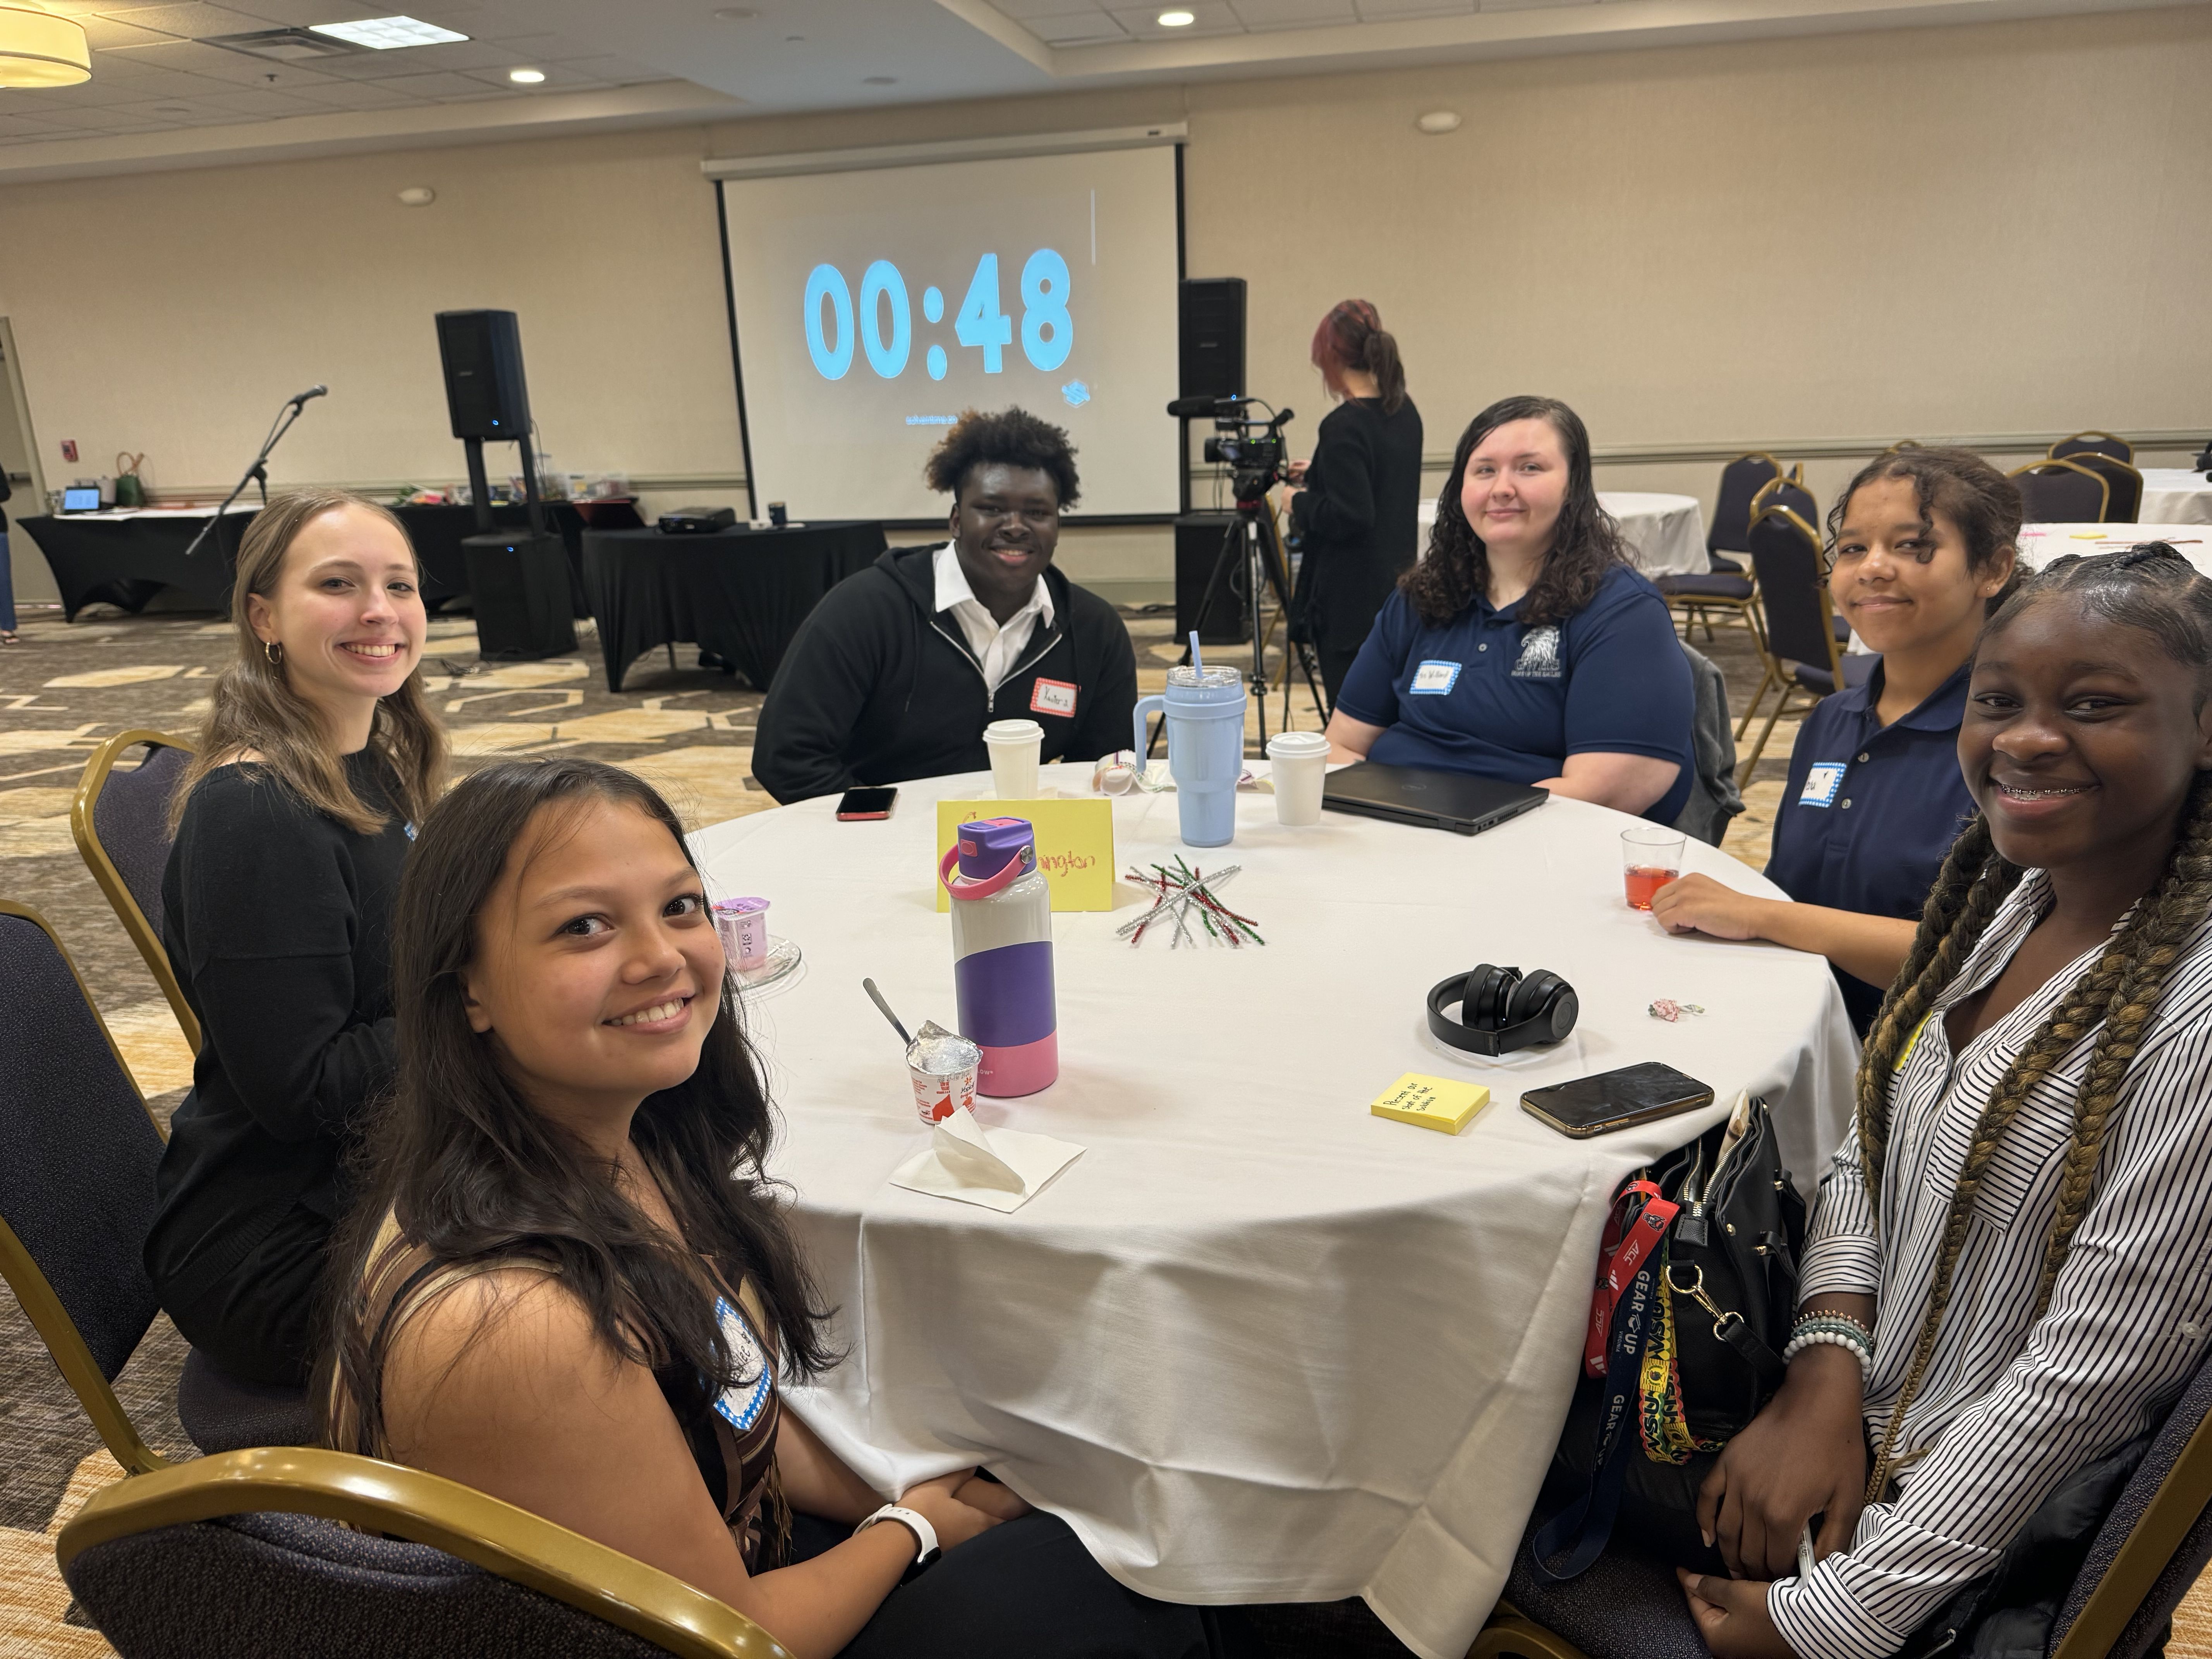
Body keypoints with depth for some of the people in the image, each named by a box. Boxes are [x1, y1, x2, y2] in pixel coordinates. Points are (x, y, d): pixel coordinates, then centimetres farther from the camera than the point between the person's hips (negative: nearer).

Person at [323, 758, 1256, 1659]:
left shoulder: (628, 1139, -11)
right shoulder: (504, 1321, -37)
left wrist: (902, 1493, 0)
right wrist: (911, 1529, -6)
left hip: (740, 1550, 7)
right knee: (1095, 1578, 3)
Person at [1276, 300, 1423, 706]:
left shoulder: (1344, 425, -19)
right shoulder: (1405, 413, 7)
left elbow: (1349, 516, -25)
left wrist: (1300, 502, -8)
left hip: (1351, 600, -9)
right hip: (1395, 589, 9)